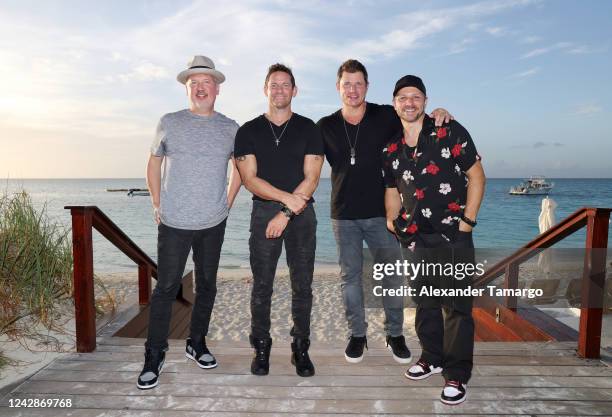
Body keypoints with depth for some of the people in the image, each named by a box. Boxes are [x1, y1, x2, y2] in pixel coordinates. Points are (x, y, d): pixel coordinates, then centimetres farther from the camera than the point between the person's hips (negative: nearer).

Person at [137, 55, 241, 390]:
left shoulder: (230, 129, 5)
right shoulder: (169, 123, 1)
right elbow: (154, 162, 11)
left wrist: (228, 203, 9)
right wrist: (156, 203, 4)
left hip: (213, 224, 2)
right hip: (173, 223, -2)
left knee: (206, 286, 12)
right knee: (166, 288, 1)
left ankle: (197, 344, 30)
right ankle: (154, 356, 16)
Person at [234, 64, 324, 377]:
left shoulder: (308, 129, 5)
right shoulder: (248, 131, 6)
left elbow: (311, 178, -3)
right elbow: (249, 179, -3)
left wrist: (286, 214, -11)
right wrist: (288, 198, -14)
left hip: (302, 214, 0)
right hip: (264, 212, 0)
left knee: (302, 285, 4)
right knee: (262, 285, 4)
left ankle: (301, 348, 18)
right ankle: (261, 347, 18)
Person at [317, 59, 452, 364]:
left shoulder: (386, 116, -2)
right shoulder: (326, 127, 3)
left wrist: (437, 114, -16)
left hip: (381, 212, -1)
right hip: (344, 215, 1)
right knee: (350, 277, 10)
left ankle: (395, 334, 25)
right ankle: (357, 335, 26)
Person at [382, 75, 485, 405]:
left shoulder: (450, 133, -4)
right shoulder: (391, 149, 10)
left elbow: (476, 175, -5)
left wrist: (467, 222, -10)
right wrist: (394, 220, 4)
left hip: (453, 236, -5)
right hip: (415, 239, 5)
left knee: (456, 305, 1)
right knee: (424, 302, 16)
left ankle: (457, 374, 15)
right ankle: (433, 358, 34)